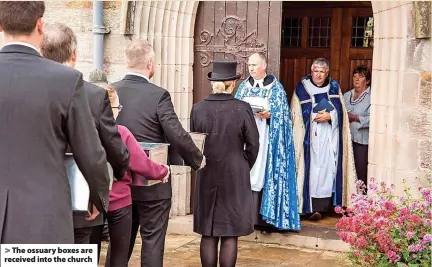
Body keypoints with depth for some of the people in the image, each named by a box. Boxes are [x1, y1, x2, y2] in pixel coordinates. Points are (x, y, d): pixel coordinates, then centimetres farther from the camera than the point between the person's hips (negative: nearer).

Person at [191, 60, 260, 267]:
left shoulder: (198, 109, -4)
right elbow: (253, 145, -4)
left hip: (206, 178, 2)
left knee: (208, 235, 11)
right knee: (230, 236, 3)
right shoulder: (242, 109, -10)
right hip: (235, 179, -2)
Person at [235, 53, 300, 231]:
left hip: (263, 136, -4)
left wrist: (269, 114, -20)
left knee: (260, 170, -6)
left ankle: (255, 215, -2)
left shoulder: (275, 87, 3)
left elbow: (281, 113, -2)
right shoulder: (244, 86, 15)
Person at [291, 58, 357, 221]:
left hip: (330, 137, 3)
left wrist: (329, 116, -10)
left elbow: (341, 112, 7)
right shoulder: (302, 88, 1)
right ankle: (314, 207, -7)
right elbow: (296, 115, 1)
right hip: (311, 137, -3)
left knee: (329, 167, -1)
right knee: (313, 168, -8)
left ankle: (324, 205, 6)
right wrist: (315, 116, -9)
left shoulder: (334, 88, 10)